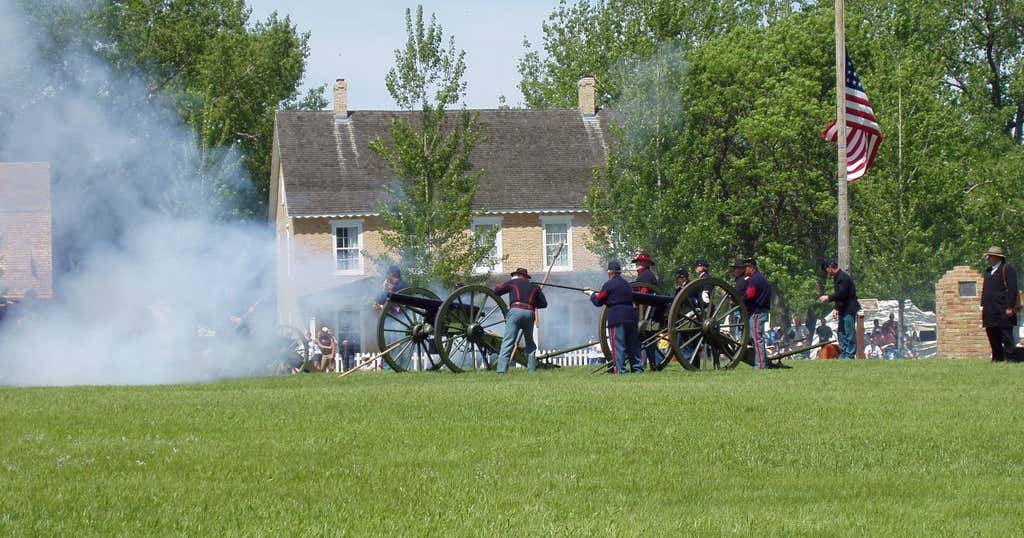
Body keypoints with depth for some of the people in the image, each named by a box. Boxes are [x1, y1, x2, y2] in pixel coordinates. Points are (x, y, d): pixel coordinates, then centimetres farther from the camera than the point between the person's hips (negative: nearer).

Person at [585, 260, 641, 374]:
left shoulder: (609, 285, -5)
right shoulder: (625, 284, 18)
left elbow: (598, 301, 1)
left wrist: (591, 294, 23)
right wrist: (594, 292, 37)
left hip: (617, 319, -7)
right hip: (630, 317, 7)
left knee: (618, 345, -6)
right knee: (633, 344, 12)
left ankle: (620, 370, -11)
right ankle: (637, 368, 11)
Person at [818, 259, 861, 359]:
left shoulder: (843, 277, -15)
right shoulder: (836, 278, 17)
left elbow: (841, 294, -22)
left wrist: (828, 298, -14)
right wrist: (837, 309, 16)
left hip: (849, 309, -10)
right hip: (843, 310, 10)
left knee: (849, 332, -9)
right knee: (842, 332, 12)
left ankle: (850, 354, -9)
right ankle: (843, 354, 16)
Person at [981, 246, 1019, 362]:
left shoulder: (1007, 269, -4)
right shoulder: (988, 271, 19)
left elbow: (1012, 289, -11)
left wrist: (1010, 307, -16)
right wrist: (983, 306, 15)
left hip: (1003, 310, -8)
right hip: (990, 311, 8)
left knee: (1006, 336, -7)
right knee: (992, 335, 9)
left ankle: (1010, 358, -5)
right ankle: (997, 358, 16)